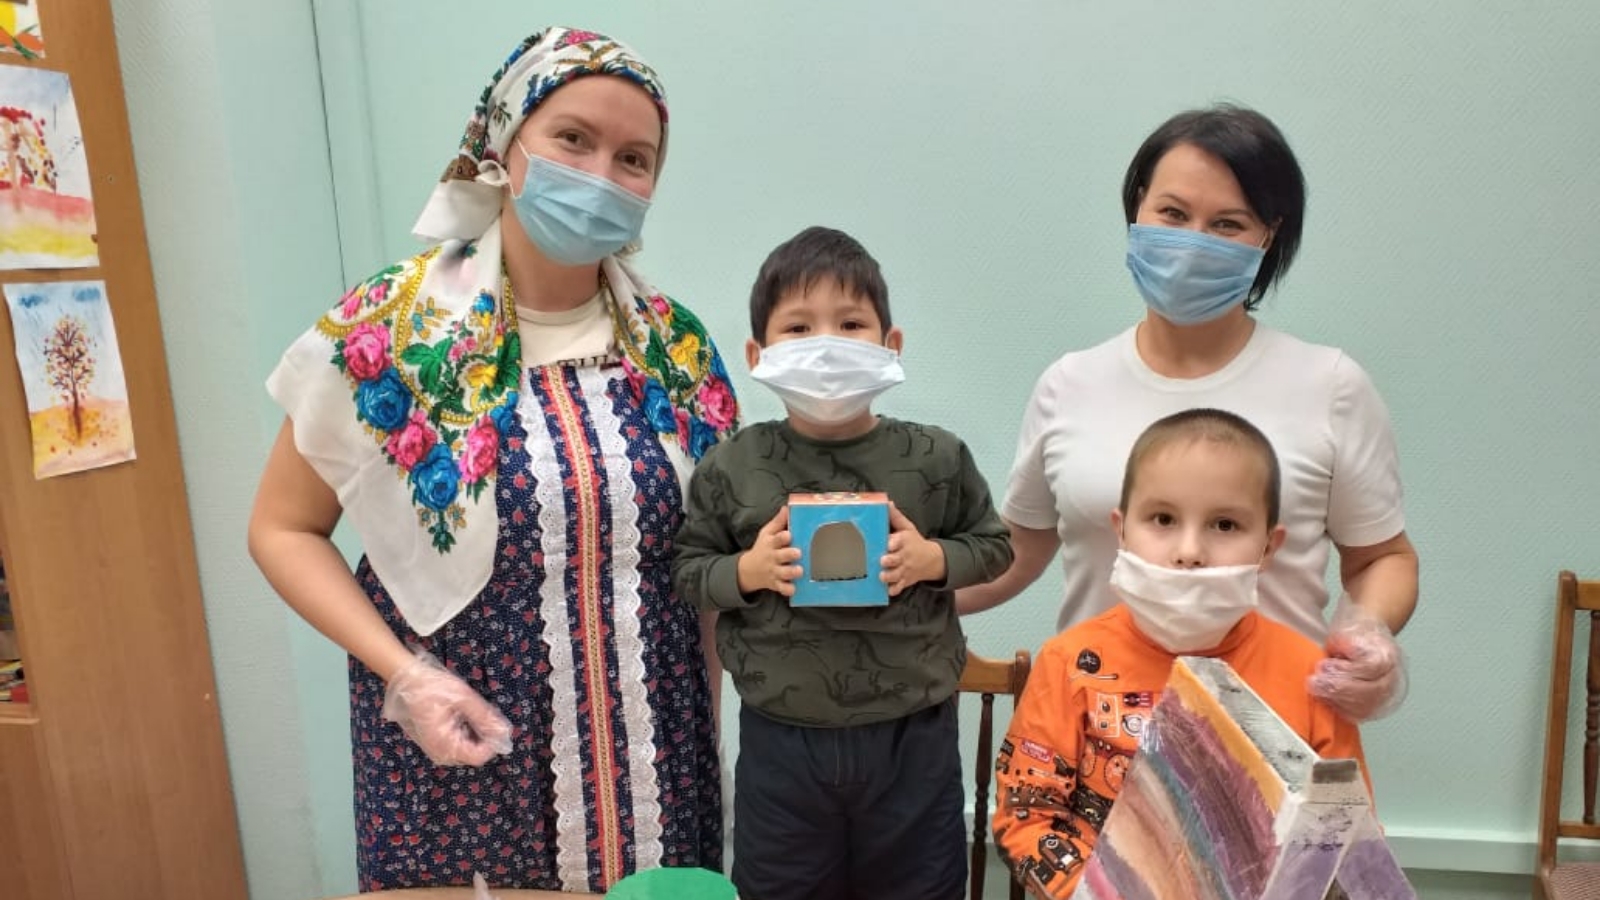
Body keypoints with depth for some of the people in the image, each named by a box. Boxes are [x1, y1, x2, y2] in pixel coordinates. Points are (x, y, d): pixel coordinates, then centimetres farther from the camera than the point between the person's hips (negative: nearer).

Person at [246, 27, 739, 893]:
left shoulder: (676, 346, -3)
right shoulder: (385, 332, -12)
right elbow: (283, 530, -2)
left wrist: (708, 722, 4)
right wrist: (403, 673, -14)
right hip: (464, 740, -2)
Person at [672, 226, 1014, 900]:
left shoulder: (937, 458, -8)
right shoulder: (730, 468, -8)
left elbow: (993, 546, 3)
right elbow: (689, 571, 0)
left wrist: (932, 559, -15)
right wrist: (749, 569, -18)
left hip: (913, 732, 0)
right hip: (780, 737, 0)